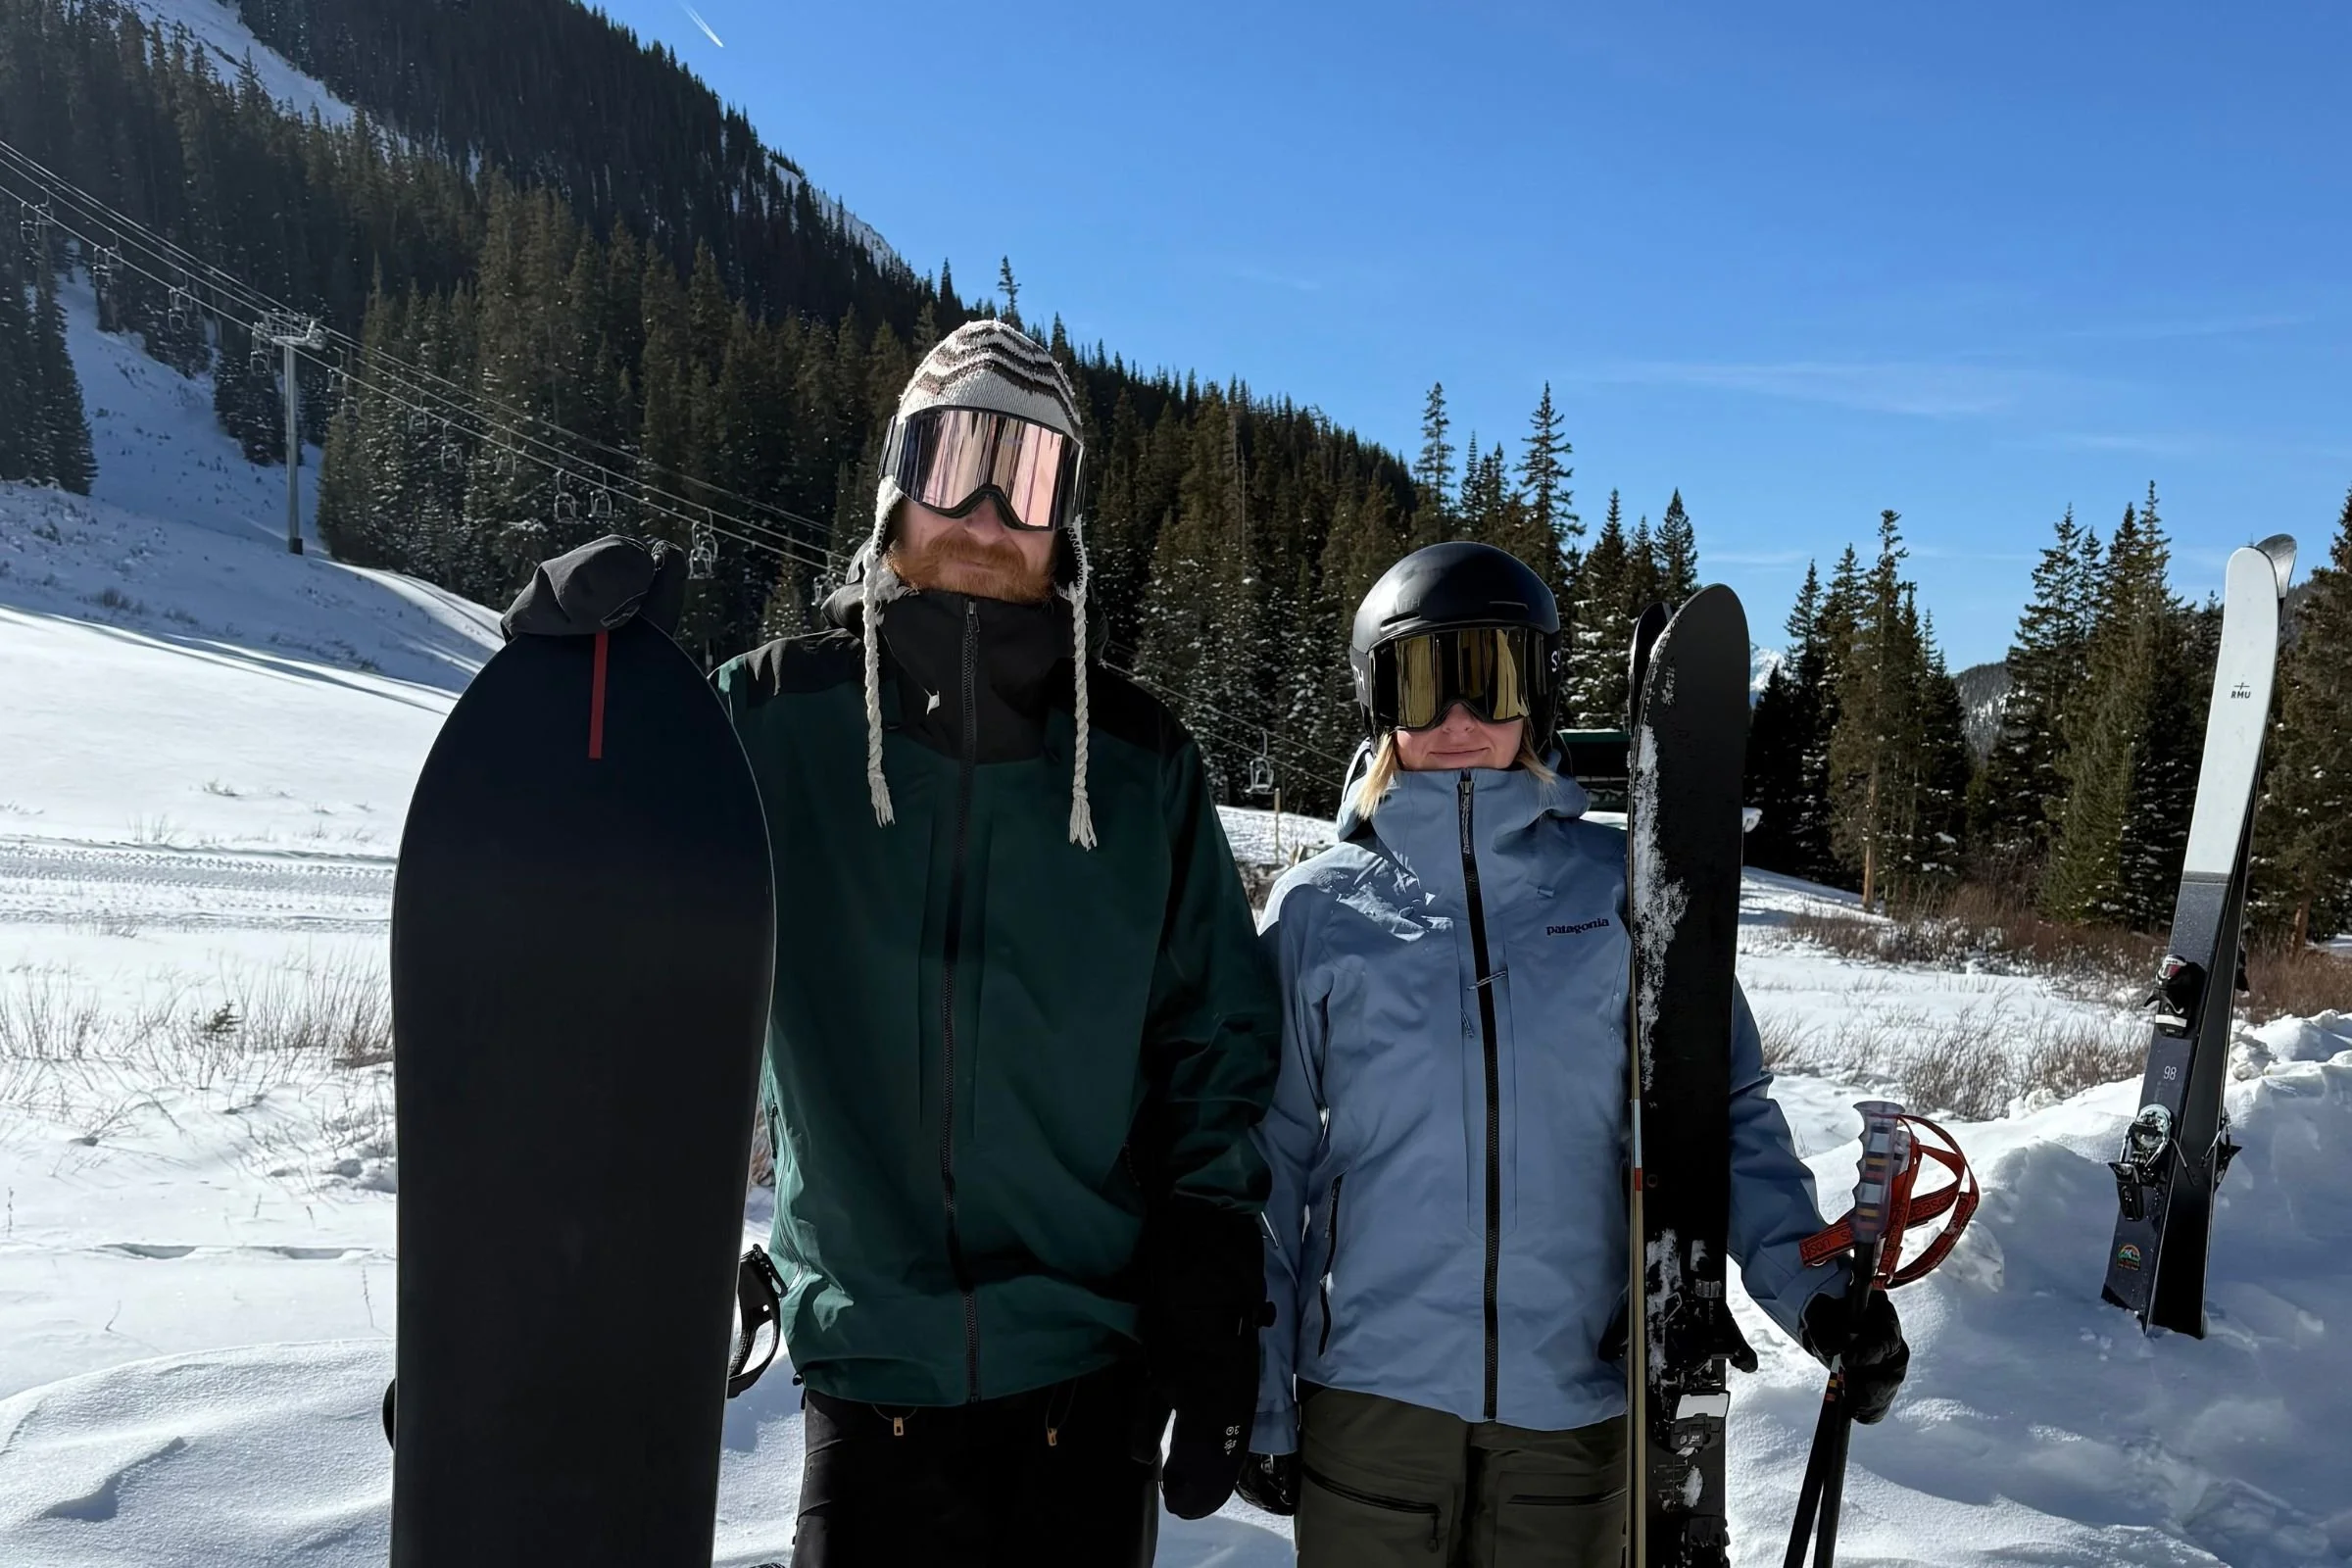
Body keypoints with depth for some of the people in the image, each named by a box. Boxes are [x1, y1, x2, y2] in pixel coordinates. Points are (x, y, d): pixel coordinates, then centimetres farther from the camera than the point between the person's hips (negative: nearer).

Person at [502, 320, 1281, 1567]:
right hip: (870, 1371, 0)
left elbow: (1215, 1043, 2)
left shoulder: (1138, 761, -2)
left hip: (1092, 1377, 1)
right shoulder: (773, 719, -4)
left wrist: (1212, 1334, 0)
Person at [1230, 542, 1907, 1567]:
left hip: (1579, 1402, 1)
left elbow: (1723, 1112, 3)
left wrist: (1807, 1283, -13)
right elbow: (1268, 1168, 3)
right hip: (1371, 1396, 0)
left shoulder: (1622, 888, -1)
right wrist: (1260, 1400, 4)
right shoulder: (1319, 908, -1)